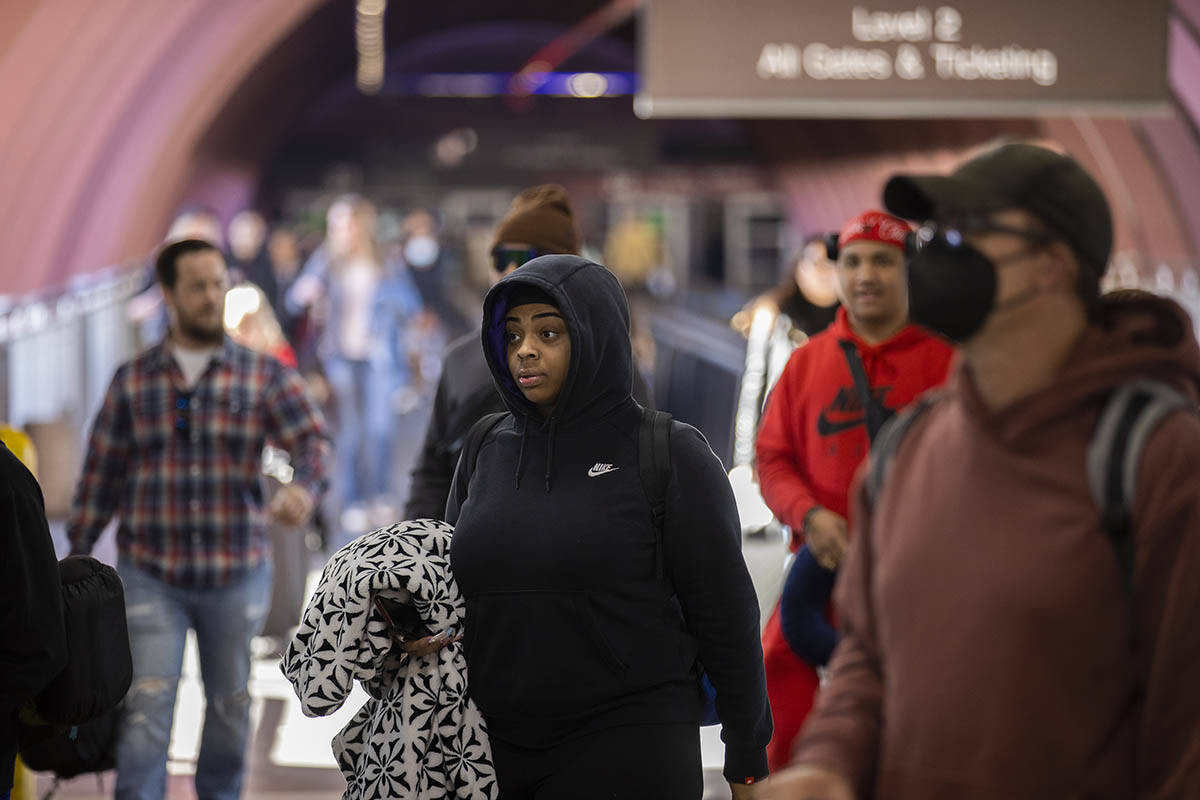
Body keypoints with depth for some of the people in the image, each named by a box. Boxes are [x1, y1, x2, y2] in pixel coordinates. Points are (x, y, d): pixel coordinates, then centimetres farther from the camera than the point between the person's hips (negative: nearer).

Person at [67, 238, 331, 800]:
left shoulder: (264, 376, 2)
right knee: (146, 706, -9)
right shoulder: (133, 381, 5)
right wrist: (75, 555, 7)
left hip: (237, 573, 1)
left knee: (230, 702, 13)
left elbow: (312, 438, -12)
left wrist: (304, 486, -34)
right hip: (150, 576, -1)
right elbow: (101, 474, 9)